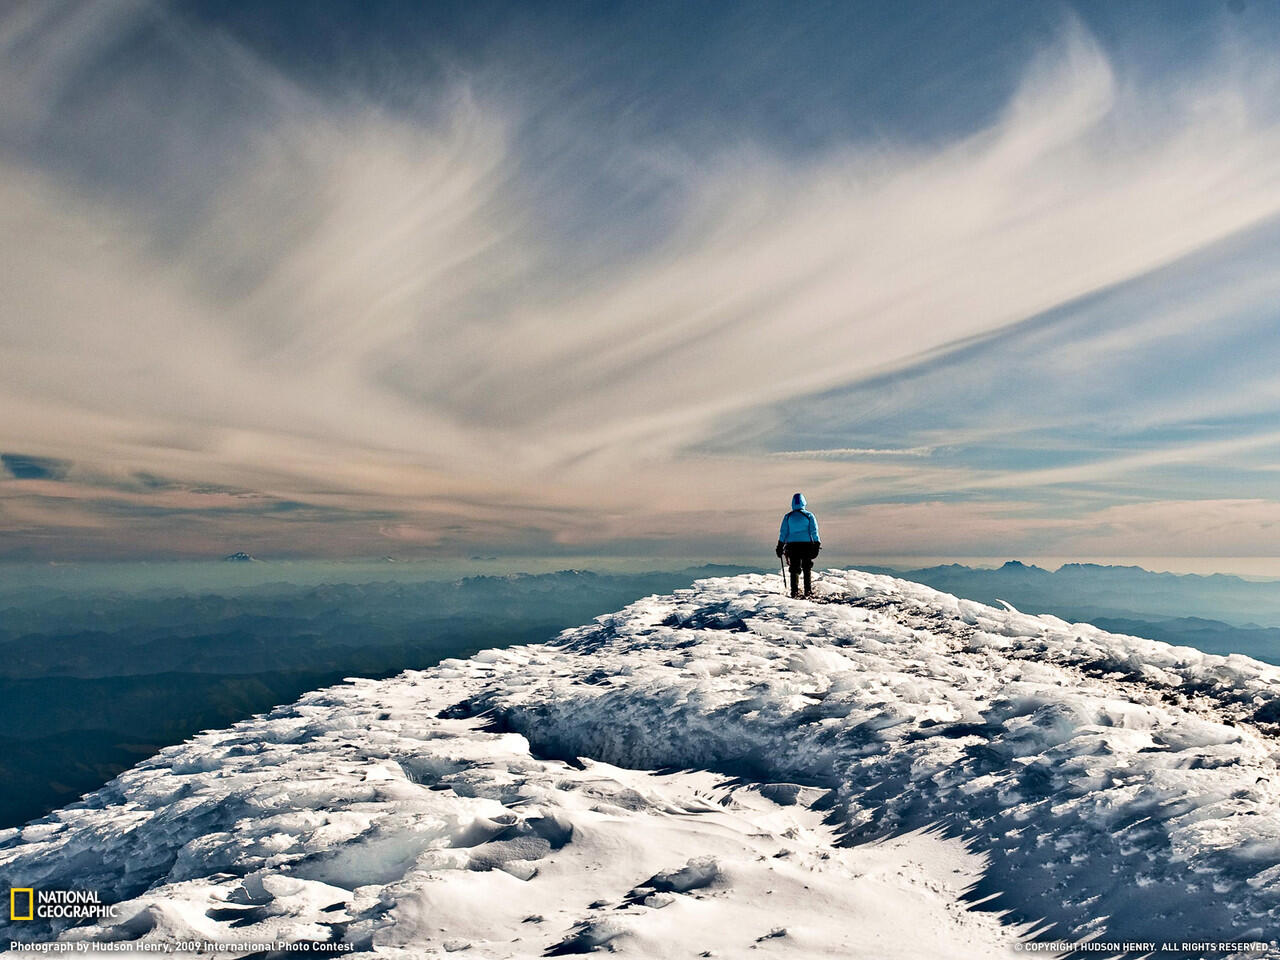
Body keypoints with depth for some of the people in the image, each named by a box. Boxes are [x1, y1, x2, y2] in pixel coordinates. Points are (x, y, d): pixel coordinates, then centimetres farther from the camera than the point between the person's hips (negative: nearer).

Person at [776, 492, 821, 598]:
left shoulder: (788, 517, 3)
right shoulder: (809, 515, 0)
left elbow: (783, 533, 3)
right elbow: (814, 532, -3)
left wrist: (780, 546, 8)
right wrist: (817, 545, 1)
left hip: (793, 545, 1)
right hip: (807, 544, -1)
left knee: (794, 569, 6)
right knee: (807, 569, 9)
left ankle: (794, 591, -3)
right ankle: (808, 591, 5)